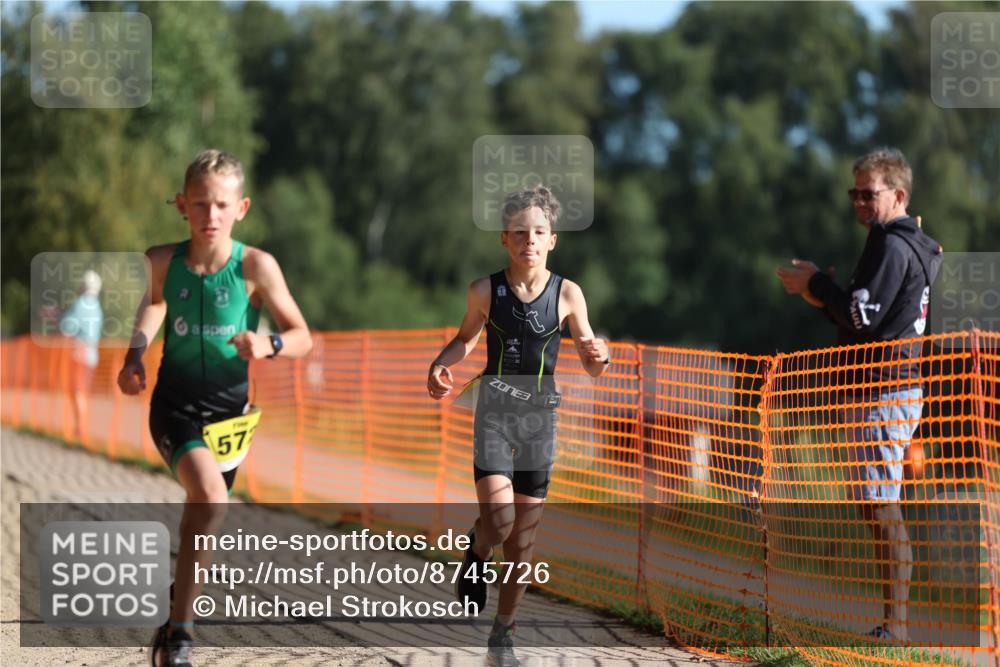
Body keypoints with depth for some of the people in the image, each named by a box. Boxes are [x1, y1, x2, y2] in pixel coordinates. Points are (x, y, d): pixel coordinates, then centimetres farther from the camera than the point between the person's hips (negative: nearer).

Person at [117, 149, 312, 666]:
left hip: (227, 406, 1)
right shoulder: (162, 262, -8)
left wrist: (270, 344, -28)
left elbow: (302, 338, -7)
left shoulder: (256, 266, -13)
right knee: (210, 496, -26)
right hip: (175, 405, -1)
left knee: (204, 509, 14)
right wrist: (135, 356, 4)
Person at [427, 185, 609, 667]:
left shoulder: (567, 294, -4)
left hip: (540, 413, 1)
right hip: (494, 409, -1)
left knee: (523, 540, 6)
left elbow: (591, 368, 3)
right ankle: (477, 555, 17)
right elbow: (466, 338, 13)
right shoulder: (485, 291, -5)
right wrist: (440, 365, -7)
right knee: (498, 520, -20)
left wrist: (599, 356, -20)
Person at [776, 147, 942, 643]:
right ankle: (893, 624, 14)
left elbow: (864, 317, -19)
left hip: (882, 393, -11)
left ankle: (895, 627, -12)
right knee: (877, 508, 12)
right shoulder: (907, 245, 19)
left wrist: (817, 283, -5)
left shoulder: (892, 246, -12)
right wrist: (824, 299, 10)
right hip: (889, 388, 11)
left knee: (882, 509, -11)